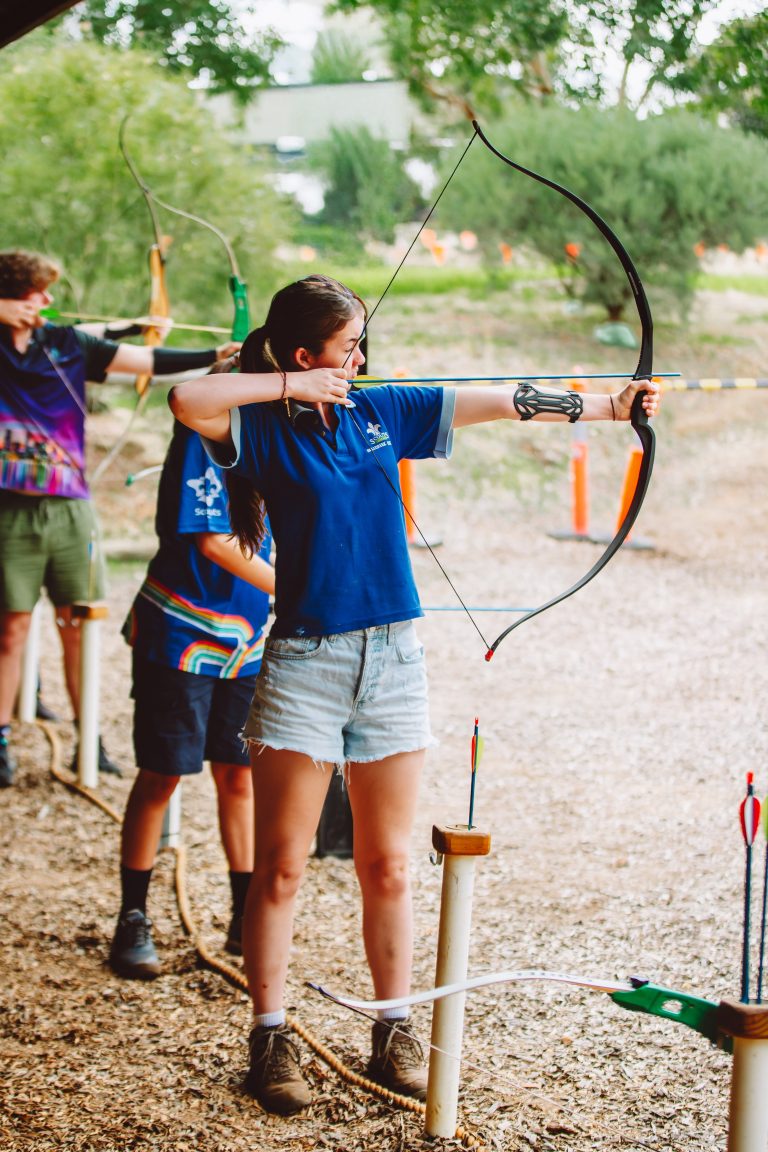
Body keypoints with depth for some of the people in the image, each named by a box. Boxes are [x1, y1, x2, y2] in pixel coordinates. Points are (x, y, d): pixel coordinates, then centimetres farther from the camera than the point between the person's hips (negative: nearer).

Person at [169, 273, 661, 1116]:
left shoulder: (381, 412, 8)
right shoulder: (268, 427, -5)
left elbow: (500, 403, 11)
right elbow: (186, 400, -25)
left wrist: (609, 406, 11)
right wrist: (289, 386, -16)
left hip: (393, 662, 4)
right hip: (304, 665, -4)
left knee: (387, 866, 10)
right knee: (281, 868, 2)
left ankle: (393, 1037, 22)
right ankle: (270, 1040, 14)